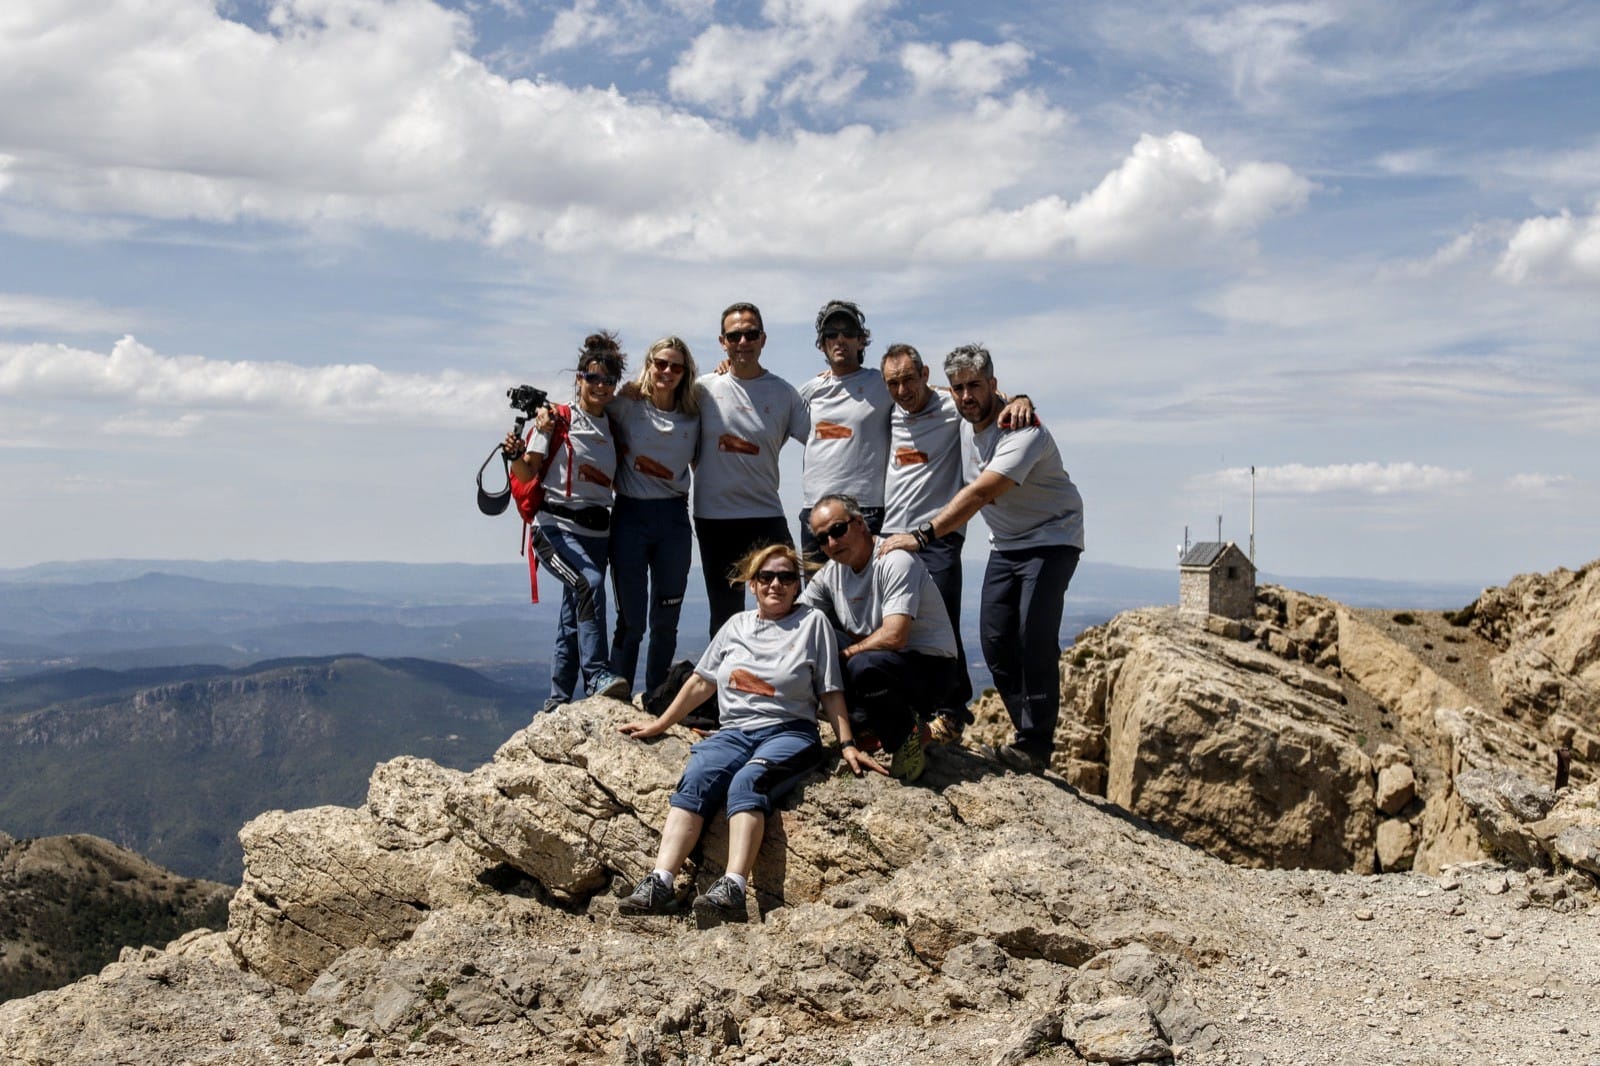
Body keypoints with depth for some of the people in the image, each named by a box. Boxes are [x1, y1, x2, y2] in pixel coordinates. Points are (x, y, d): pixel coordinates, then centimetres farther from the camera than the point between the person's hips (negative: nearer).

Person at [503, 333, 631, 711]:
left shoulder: (614, 428, 13)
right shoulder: (556, 421, 0)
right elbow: (527, 473, -3)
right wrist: (515, 456, -23)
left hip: (595, 531, 5)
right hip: (555, 526, -5)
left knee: (573, 616, 7)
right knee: (590, 582, -30)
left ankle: (558, 702, 14)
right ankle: (597, 677, -31)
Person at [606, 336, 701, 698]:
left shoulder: (693, 416, 6)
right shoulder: (627, 406, -2)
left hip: (673, 517, 3)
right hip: (630, 515, -3)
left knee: (666, 620, 8)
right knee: (631, 619, -3)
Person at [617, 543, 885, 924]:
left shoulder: (813, 623, 11)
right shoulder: (736, 625, 20)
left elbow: (831, 692, 9)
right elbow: (701, 682, 25)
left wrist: (847, 745, 1)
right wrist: (659, 724, 25)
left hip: (789, 732, -3)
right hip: (735, 732, 3)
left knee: (747, 781, -35)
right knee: (695, 779, -28)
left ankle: (732, 891, -50)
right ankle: (659, 885, -41)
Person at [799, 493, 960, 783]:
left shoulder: (895, 561, -19)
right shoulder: (831, 572, 4)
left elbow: (894, 637, -28)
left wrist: (845, 653, -17)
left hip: (932, 668, -8)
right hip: (877, 662, 8)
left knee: (864, 665, -37)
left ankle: (906, 736, -11)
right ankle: (860, 726, -2)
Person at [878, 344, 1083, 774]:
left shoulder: (1023, 432, -25)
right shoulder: (966, 426, 0)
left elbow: (978, 495, -33)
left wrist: (922, 536, -37)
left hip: (1051, 539, -8)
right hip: (1005, 544, 8)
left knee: (1035, 637, -19)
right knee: (995, 640, 0)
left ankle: (1036, 744, -15)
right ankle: (1030, 735, 8)